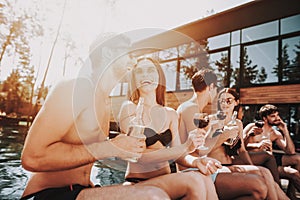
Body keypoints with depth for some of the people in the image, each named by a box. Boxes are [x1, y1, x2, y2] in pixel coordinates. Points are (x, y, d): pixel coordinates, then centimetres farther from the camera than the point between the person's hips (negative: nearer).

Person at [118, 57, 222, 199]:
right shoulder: (129, 108, -4)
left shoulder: (171, 114, 9)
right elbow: (139, 155, -15)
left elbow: (177, 155, 5)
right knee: (195, 181, -27)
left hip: (166, 181, 4)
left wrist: (196, 161, -17)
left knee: (205, 180, -26)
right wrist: (185, 148, -20)